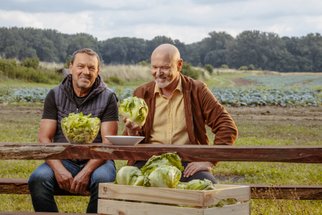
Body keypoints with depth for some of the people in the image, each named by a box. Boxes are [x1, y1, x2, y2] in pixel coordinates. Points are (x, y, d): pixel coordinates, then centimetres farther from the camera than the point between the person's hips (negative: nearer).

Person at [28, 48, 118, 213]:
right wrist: (58, 169, -17)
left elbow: (108, 142, -6)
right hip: (63, 160, 1)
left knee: (103, 179, -35)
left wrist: (86, 171, -21)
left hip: (96, 161, -1)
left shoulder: (108, 97, 2)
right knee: (38, 178, -29)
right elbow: (44, 138, 1)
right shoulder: (55, 95, 8)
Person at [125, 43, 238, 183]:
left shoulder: (197, 90, 6)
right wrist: (132, 132, -10)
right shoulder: (141, 93, 11)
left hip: (188, 163, 0)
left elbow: (228, 128, 0)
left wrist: (209, 161, -10)